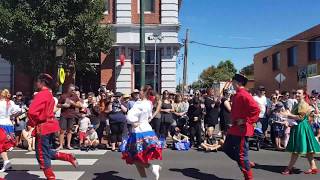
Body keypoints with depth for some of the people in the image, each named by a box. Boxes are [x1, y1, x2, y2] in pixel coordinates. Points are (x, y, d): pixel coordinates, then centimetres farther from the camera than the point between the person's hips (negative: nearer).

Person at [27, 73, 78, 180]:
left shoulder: (41, 94, -17)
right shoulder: (49, 95, 13)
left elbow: (32, 112, -28)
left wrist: (32, 123, -10)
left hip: (43, 127, -9)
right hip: (49, 125, 9)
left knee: (42, 155, 3)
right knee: (46, 152, 21)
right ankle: (69, 157, 14)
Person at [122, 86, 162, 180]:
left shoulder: (139, 104, -20)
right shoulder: (149, 104, 5)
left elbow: (129, 116, -30)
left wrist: (134, 123, -13)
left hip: (139, 132, -8)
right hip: (148, 129, 8)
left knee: (135, 158, 6)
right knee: (142, 158, 16)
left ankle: (152, 167, -6)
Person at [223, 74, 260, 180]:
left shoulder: (243, 95, -18)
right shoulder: (237, 95, 12)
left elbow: (256, 109, -28)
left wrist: (246, 121, -25)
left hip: (242, 129, -10)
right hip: (235, 128, 10)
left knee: (241, 154, 0)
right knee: (227, 148, 17)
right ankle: (246, 163, 26)